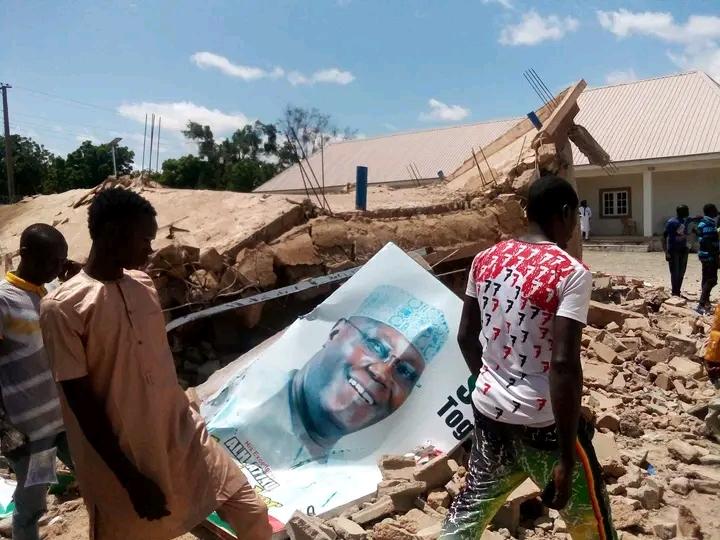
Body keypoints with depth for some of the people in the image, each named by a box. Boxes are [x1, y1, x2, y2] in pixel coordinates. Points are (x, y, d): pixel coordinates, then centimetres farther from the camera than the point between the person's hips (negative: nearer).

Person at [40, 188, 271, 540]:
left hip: (181, 434, 5)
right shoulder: (63, 307, -16)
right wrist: (131, 479, -15)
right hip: (120, 460, -5)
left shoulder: (143, 285, 3)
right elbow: (81, 404, -16)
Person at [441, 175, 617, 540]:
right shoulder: (571, 273, -16)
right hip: (541, 421, -5)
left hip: (488, 408, 6)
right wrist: (567, 459, -19)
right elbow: (564, 364, -23)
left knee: (469, 510, 22)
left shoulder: (486, 260, 2)